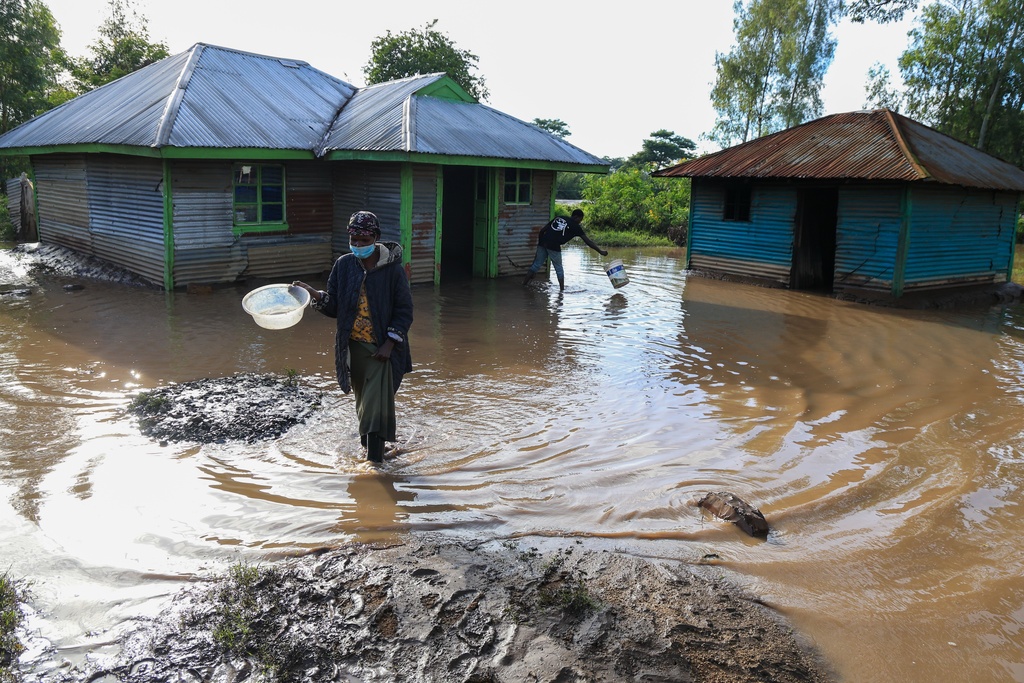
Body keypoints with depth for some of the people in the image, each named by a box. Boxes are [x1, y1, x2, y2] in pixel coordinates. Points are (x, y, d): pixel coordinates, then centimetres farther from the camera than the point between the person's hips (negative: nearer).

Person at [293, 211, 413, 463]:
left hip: (382, 349, -4)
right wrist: (315, 295, -15)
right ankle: (367, 441, 35)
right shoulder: (343, 265, 2)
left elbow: (404, 311, -6)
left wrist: (389, 343, -13)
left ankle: (375, 461, -5)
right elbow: (333, 308, 4)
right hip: (353, 347, 4)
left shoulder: (393, 269, -9)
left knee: (377, 405, -9)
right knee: (362, 401, 15)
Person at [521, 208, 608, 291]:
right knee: (559, 268, 9)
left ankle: (524, 284, 15)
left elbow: (542, 230, 18)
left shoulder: (558, 218, 22)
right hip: (554, 246, -5)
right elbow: (587, 241, 5)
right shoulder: (575, 226, 7)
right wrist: (600, 251, 7)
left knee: (537, 264, 14)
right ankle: (562, 289, 9)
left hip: (542, 243, 5)